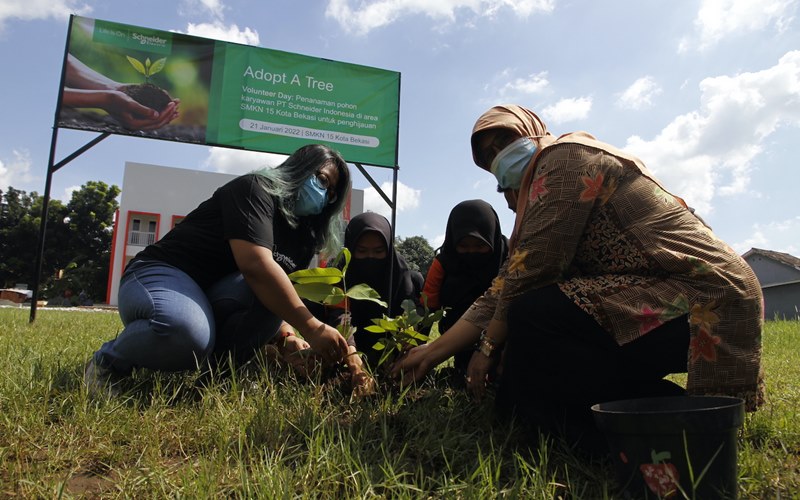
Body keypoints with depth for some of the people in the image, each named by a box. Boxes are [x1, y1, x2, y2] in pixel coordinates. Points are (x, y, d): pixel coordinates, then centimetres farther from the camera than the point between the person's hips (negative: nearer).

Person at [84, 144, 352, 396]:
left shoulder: (303, 236, 8)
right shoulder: (254, 188, -15)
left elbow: (279, 304, 4)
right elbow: (255, 265, -31)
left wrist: (286, 337, -19)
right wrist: (311, 328, -33)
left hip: (217, 299, 6)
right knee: (188, 333, -40)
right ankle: (109, 359, -8)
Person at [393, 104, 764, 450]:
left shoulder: (567, 155, -8)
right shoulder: (535, 202, 18)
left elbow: (531, 268, -18)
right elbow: (503, 291, 12)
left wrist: (489, 348, -7)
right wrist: (435, 351, 10)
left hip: (703, 298, -9)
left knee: (531, 317, -24)